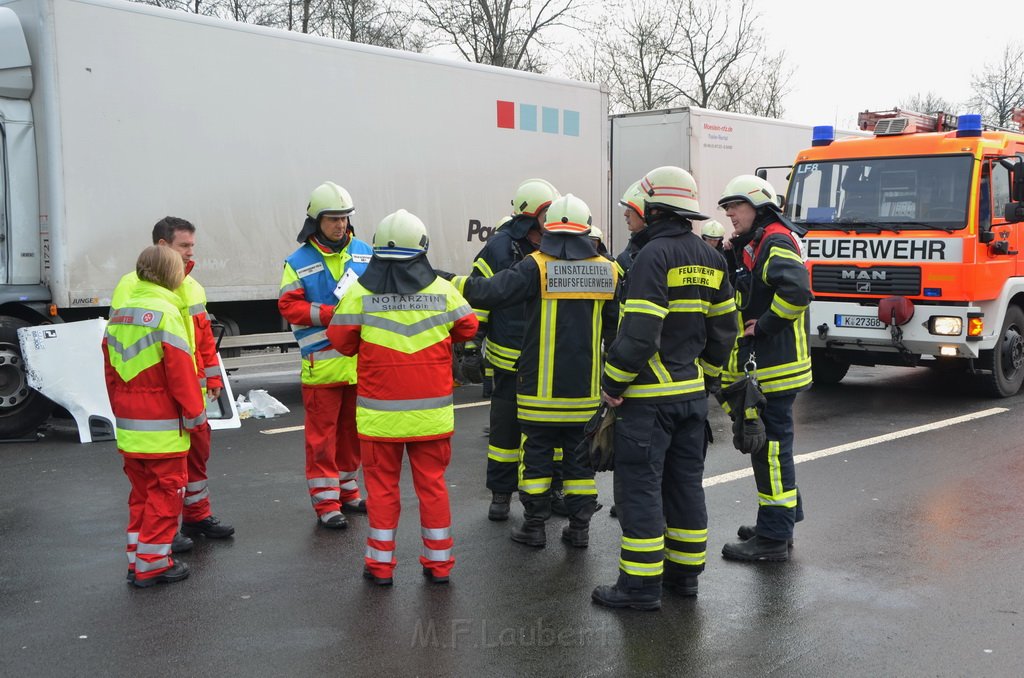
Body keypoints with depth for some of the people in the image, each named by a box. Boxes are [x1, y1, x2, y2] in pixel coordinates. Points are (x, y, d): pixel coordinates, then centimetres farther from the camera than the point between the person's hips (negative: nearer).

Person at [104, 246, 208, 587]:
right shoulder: (166, 312, -15)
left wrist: (121, 412, 20)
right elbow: (181, 370, -17)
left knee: (141, 492, 17)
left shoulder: (119, 313, 9)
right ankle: (152, 564, 6)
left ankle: (137, 561, 21)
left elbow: (111, 370, 13)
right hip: (162, 427, -8)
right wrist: (195, 414, -8)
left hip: (129, 425, 8)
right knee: (165, 493, 2)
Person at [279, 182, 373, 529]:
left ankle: (347, 490, 30)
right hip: (322, 362, -4)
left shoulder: (364, 253, 6)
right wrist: (330, 314, -19)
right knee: (322, 433, 1)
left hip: (361, 359, 4)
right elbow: (289, 306, -8)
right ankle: (325, 502, 9)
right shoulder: (299, 262, -5)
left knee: (353, 429, 15)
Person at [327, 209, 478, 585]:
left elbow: (341, 340, -1)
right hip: (431, 410, 1)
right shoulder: (442, 290, -4)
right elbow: (467, 329, 8)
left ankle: (380, 563, 15)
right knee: (432, 484, 11)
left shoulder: (359, 293, -8)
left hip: (380, 410, -1)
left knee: (382, 485, 10)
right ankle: (438, 562, 18)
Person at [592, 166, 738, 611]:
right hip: (693, 392, 8)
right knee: (685, 482, 15)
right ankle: (685, 573, 25)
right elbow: (724, 328, 14)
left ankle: (641, 585, 3)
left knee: (640, 486, -1)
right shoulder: (710, 260, 10)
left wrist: (612, 382, -12)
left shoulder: (654, 256, -16)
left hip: (649, 395, -8)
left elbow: (639, 331, -22)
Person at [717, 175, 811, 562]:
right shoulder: (750, 246, 18)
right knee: (767, 444, 18)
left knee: (771, 446, -5)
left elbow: (796, 290, -30)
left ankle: (773, 538, 2)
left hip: (774, 367, -11)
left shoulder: (776, 243, -15)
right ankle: (779, 521, 31)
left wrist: (764, 325, -20)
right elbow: (743, 295, 22)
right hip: (759, 366, 11)